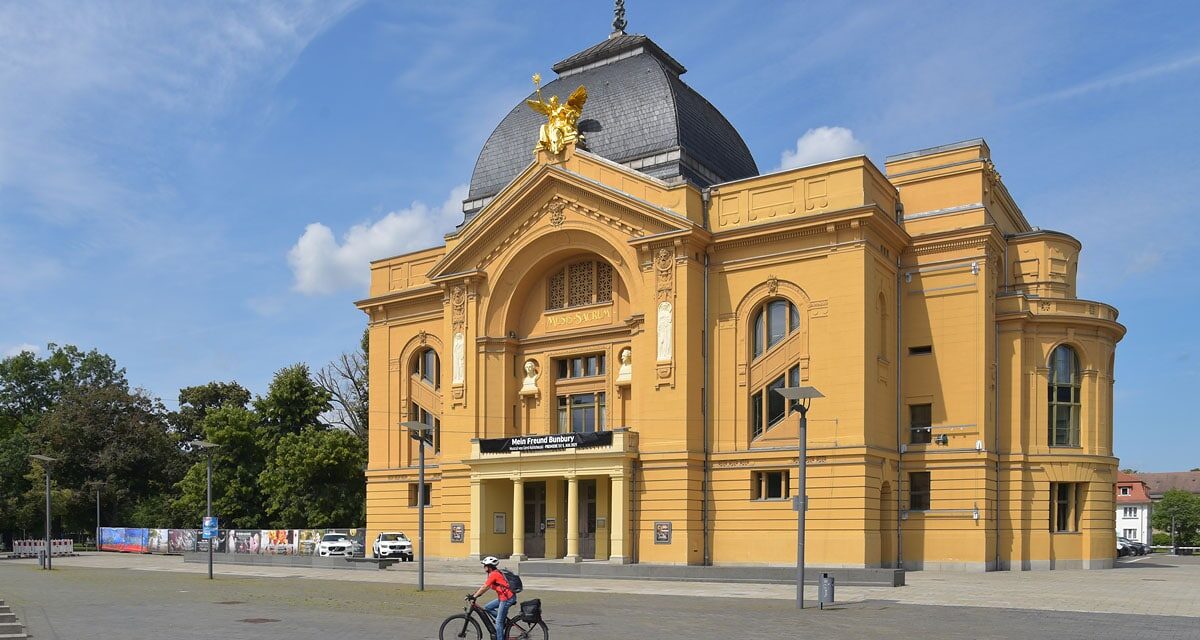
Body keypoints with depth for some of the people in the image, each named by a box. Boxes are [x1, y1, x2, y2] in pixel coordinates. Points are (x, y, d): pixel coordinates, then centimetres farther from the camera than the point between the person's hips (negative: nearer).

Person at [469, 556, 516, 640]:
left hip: (507, 598, -10)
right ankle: (504, 617, 13)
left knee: (498, 622, -4)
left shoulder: (493, 574, -15)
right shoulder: (496, 573, 15)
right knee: (487, 607, 13)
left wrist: (474, 596, -9)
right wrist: (476, 594, 16)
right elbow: (487, 587, 20)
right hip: (504, 597, 10)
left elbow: (484, 587, -15)